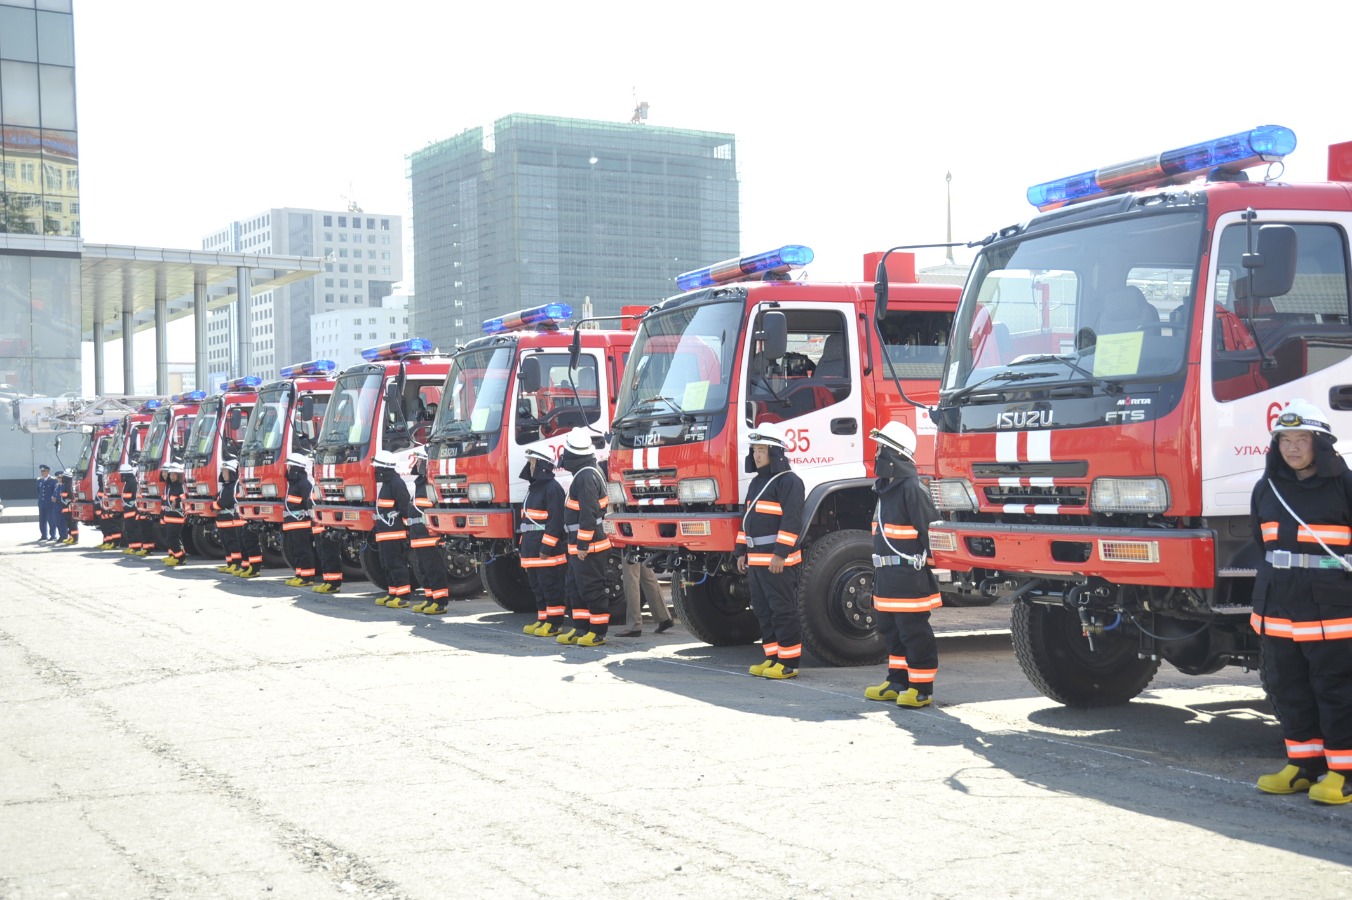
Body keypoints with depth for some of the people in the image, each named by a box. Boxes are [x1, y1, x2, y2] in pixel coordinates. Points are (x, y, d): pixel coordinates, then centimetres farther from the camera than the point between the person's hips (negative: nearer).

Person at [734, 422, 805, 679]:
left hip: (778, 561, -9)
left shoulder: (789, 481, -10)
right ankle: (772, 658, 18)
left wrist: (780, 554, -22)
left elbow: (792, 521, -17)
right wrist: (741, 552, 17)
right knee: (763, 610, 11)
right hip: (755, 559, 9)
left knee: (783, 610, -6)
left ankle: (788, 662, -2)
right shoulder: (756, 483, 19)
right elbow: (747, 520, 23)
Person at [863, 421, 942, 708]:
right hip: (887, 577, 10)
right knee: (890, 630, 16)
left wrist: (923, 567, -19)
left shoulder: (912, 488, -15)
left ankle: (922, 688, 2)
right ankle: (898, 682, 25)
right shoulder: (886, 487, 15)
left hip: (909, 576, -10)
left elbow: (929, 530, -18)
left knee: (914, 631, -4)